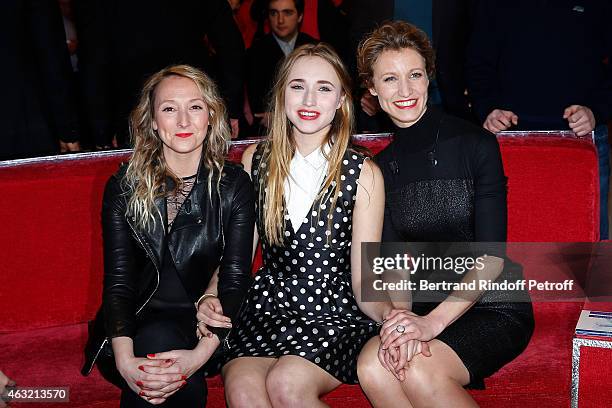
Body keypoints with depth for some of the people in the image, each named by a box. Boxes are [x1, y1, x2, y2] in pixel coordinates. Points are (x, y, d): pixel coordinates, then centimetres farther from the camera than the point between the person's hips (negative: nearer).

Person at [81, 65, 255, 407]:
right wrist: (125, 360, -24)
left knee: (158, 338, -33)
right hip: (135, 325, 0)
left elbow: (235, 280, -7)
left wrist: (200, 354, -25)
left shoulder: (234, 186, 0)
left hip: (201, 331, 0)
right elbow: (117, 282, -6)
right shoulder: (124, 187, 2)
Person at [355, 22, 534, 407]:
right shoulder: (384, 166, 8)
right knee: (373, 365, -28)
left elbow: (492, 255, -11)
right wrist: (401, 315, -17)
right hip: (425, 309, 4)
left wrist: (434, 321, -22)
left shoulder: (476, 143, -7)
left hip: (494, 307, -3)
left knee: (420, 370, -31)